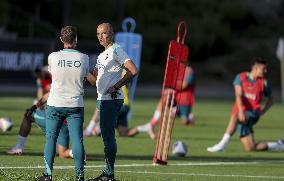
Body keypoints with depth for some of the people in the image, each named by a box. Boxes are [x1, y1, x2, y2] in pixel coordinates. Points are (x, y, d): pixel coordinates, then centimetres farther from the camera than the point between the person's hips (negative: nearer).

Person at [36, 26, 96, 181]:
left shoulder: (53, 57, -5)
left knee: (51, 138, 6)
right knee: (77, 139, 2)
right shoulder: (83, 58, -2)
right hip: (76, 105, 1)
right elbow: (93, 81, 9)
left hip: (55, 104, 0)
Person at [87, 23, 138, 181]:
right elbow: (94, 77, 27)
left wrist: (116, 86, -14)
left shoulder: (116, 50, -10)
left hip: (111, 99, -10)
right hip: (103, 100, 10)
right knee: (106, 136, 11)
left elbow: (133, 71, -18)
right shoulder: (103, 54, 20)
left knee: (108, 136, -9)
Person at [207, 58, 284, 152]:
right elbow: (239, 95, -11)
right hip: (241, 114, 2)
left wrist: (262, 112, 6)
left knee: (235, 116, -37)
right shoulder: (241, 77, 2)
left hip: (252, 114, -2)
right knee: (250, 149, -1)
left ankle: (222, 144, -36)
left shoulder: (264, 83, 5)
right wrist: (241, 111, -27)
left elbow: (270, 99, 21)